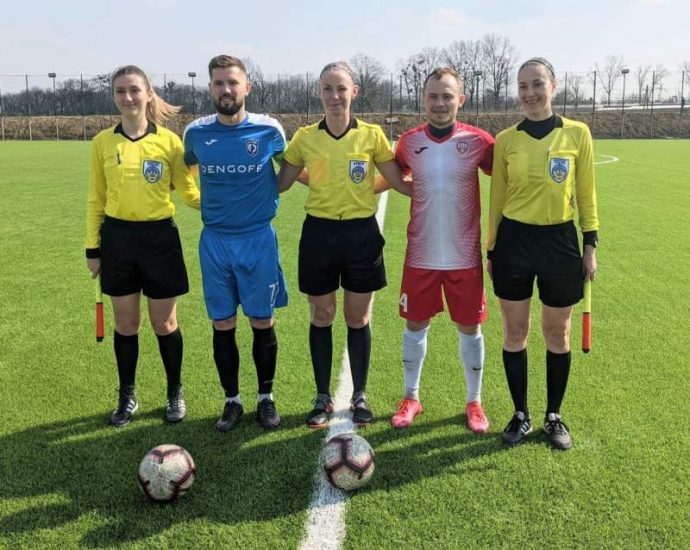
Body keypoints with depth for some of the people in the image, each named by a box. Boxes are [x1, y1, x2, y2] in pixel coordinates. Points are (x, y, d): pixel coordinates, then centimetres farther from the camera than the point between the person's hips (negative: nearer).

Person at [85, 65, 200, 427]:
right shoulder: (102, 143, 2)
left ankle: (175, 393, 28)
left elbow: (189, 192, 1)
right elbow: (96, 199, 7)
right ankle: (127, 396, 29)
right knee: (125, 323, 11)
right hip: (118, 238, 2)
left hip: (159, 238, -2)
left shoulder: (169, 141, -4)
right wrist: (92, 247, 5)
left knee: (164, 323, 8)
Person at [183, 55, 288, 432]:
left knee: (262, 323, 6)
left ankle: (266, 398, 24)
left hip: (259, 239, -1)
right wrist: (204, 201, 10)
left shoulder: (269, 130, -6)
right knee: (222, 325, 7)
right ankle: (232, 400, 24)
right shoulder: (196, 133, -1)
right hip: (214, 241, 2)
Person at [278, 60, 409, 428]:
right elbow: (279, 184, 6)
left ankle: (360, 396, 25)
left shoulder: (372, 134, -2)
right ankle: (323, 397, 25)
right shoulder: (305, 137, 0)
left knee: (358, 319, 9)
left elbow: (400, 182, 2)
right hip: (319, 234, 1)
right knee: (321, 317, 10)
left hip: (361, 234, -1)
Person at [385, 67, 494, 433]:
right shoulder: (409, 142, -1)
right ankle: (411, 398, 29)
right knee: (415, 325, 10)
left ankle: (473, 402, 27)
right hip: (421, 255, 1)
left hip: (464, 255, -1)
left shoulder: (477, 141, -6)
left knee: (469, 328, 8)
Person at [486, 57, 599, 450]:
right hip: (515, 241, 1)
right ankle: (521, 414, 24)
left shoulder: (577, 134, -1)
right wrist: (491, 249, 7)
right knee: (515, 331, 7)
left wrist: (591, 245, 0)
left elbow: (586, 194, 4)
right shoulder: (506, 140, 1)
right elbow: (497, 198, 6)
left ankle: (554, 416, 27)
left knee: (558, 333, 9)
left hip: (560, 241, 0)